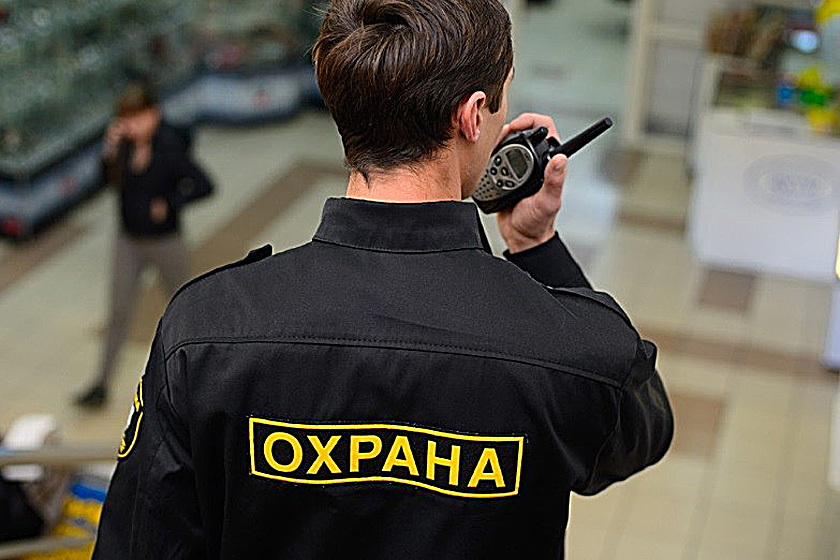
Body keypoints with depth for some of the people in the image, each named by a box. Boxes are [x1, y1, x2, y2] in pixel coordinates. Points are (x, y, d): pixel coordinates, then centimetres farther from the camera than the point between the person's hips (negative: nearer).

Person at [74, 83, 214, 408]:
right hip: (128, 242, 4)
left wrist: (169, 204, -23)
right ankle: (101, 386, 13)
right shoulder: (126, 142, -7)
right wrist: (110, 150, -13)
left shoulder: (170, 149, -22)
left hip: (165, 243, -4)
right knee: (119, 313, 6)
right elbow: (110, 178, 4)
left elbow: (204, 186, -25)